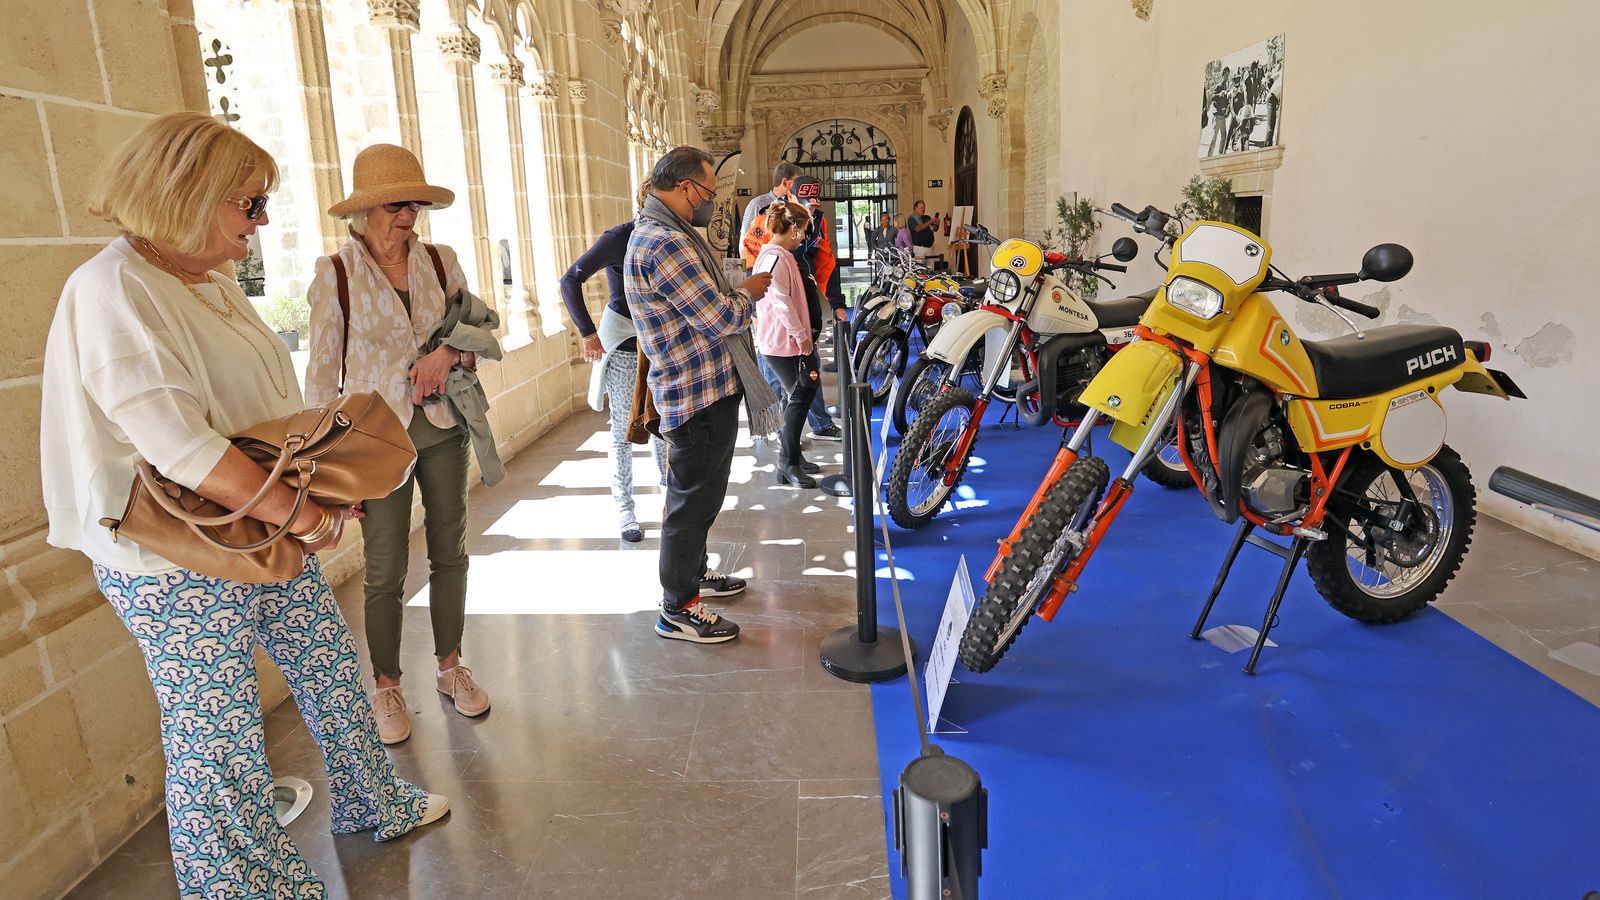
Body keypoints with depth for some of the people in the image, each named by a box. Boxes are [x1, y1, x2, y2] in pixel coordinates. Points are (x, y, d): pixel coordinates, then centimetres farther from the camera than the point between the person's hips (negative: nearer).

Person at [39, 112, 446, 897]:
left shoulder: (213, 282, 9)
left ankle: (371, 802, 41)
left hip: (273, 536, 9)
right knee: (217, 742, 6)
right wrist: (305, 516, -22)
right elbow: (179, 447, -29)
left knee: (332, 672, 20)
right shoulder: (113, 291, -20)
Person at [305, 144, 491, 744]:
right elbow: (322, 373, -4)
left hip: (443, 425, 3)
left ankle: (450, 666, 30)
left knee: (449, 551, 12)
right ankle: (386, 686, 22)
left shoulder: (441, 262, 3)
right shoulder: (335, 274, -6)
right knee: (385, 569, 3)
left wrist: (448, 351, -12)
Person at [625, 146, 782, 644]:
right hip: (700, 394, -11)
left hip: (704, 386, 11)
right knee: (693, 497, -1)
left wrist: (736, 291, 7)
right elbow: (719, 318, -23)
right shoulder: (664, 244, -22)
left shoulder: (659, 233, 13)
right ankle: (678, 608, 12)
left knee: (698, 492, 23)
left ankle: (694, 572, 40)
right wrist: (748, 292, -6)